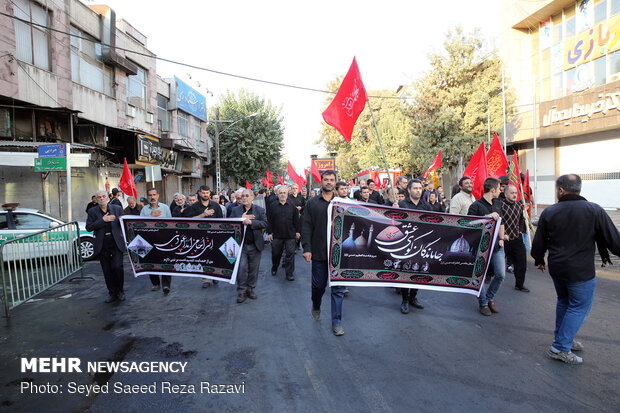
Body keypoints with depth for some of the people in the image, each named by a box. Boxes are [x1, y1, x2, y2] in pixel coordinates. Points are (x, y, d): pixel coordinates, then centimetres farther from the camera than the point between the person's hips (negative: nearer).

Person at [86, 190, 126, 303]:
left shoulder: (117, 208, 7)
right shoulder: (92, 211, 6)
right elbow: (88, 227, -4)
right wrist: (103, 220, -14)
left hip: (116, 244, -1)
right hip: (102, 246, 1)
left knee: (117, 267, -9)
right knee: (107, 271, 6)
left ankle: (120, 291, 11)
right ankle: (112, 293, 19)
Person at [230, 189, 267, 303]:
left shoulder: (260, 210, 4)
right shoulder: (235, 210, 7)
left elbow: (264, 223, -8)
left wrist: (250, 222, -19)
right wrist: (241, 219, -16)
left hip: (255, 245, 1)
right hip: (241, 245, 0)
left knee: (253, 269, 9)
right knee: (241, 268, -3)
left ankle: (250, 289, 24)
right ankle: (241, 291, 9)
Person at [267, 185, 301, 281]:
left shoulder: (292, 206, 4)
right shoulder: (273, 206, 4)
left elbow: (296, 220, 6)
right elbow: (269, 221, 4)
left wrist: (298, 231, 3)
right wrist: (269, 232, 0)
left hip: (290, 235, -1)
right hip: (276, 235, 1)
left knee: (290, 253, -2)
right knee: (276, 253, 14)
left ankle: (290, 273, 8)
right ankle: (274, 269, 37)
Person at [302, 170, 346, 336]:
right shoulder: (312, 203, 3)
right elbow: (307, 227, 0)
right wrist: (306, 248, -8)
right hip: (319, 252, 0)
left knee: (337, 287, 3)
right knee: (318, 285, 12)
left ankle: (336, 321, 15)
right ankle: (316, 306, 42)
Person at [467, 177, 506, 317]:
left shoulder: (498, 203, 11)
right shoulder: (476, 206, -13)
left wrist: (501, 238, 13)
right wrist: (488, 217, -26)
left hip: (497, 246, 6)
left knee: (500, 274, 7)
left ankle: (490, 298, 30)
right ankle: (483, 303, 21)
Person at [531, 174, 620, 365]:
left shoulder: (549, 212, -3)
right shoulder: (594, 211, -12)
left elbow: (539, 242, 6)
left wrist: (539, 260, 22)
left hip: (556, 268, 4)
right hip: (581, 271, -4)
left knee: (564, 301, 22)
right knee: (579, 307, 6)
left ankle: (563, 339, 34)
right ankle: (560, 348, 7)